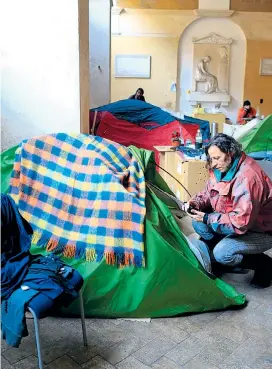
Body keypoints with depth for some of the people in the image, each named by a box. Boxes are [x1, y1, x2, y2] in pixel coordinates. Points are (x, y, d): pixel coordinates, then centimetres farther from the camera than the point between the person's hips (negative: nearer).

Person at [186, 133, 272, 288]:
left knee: (222, 253, -26)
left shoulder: (247, 177, -34)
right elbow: (208, 193, 10)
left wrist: (208, 218, -27)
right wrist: (196, 203, -12)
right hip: (236, 221, 9)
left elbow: (241, 222, -35)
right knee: (198, 223, -5)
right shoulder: (221, 169, -6)